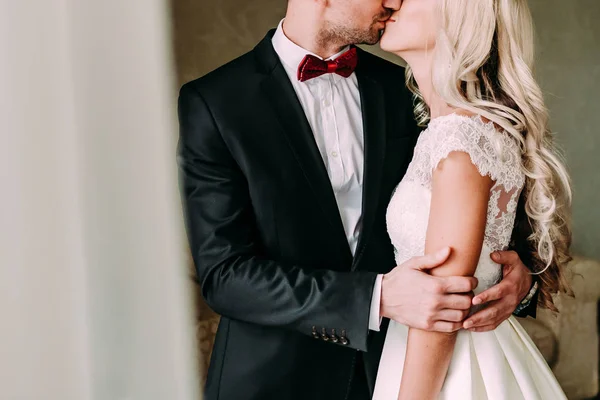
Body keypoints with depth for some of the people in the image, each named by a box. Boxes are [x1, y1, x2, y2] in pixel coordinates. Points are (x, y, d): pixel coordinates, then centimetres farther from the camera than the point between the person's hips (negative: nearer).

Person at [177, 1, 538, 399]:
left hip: (391, 366, 4)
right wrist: (377, 297, -28)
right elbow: (223, 273, -19)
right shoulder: (210, 101, -14)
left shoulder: (397, 86, 0)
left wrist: (514, 268, -13)